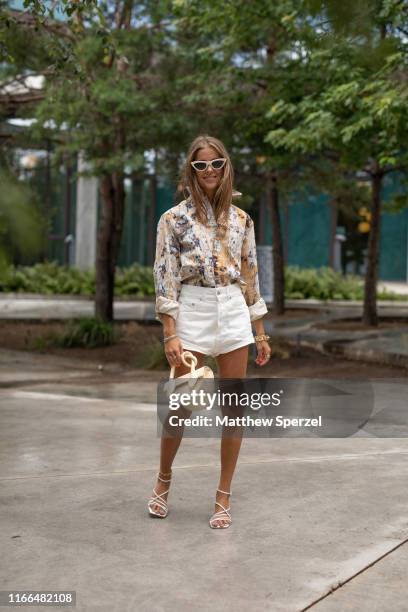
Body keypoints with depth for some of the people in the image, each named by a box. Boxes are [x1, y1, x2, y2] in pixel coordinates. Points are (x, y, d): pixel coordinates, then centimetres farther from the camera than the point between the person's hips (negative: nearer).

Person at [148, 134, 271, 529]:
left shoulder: (240, 219, 10)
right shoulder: (174, 218, -1)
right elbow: (165, 277, -5)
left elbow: (250, 277, 13)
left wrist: (260, 332, 11)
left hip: (234, 312, 3)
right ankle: (163, 479, 27)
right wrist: (170, 334, -13)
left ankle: (223, 497, 14)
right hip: (192, 310, -3)